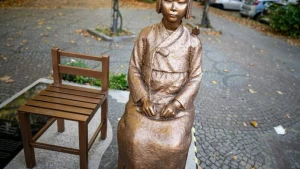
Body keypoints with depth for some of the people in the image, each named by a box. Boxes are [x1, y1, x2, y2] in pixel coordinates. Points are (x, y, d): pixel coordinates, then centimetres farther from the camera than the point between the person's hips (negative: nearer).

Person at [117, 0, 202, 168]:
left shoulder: (193, 42, -4)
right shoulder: (146, 34, -3)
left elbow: (195, 78, -2)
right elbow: (134, 70, -2)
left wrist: (176, 104, -15)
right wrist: (143, 99, -15)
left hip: (177, 102, 0)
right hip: (144, 99, 1)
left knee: (173, 145, -18)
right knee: (135, 140, -18)